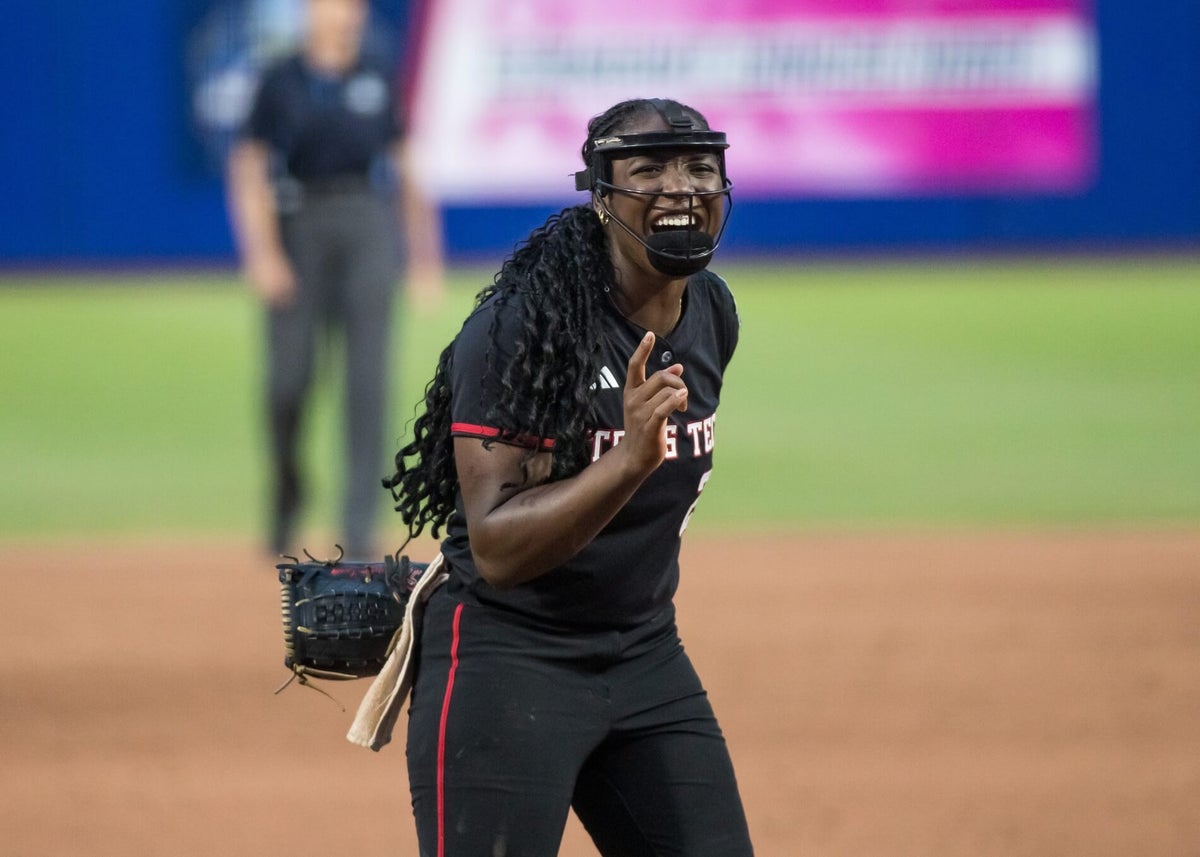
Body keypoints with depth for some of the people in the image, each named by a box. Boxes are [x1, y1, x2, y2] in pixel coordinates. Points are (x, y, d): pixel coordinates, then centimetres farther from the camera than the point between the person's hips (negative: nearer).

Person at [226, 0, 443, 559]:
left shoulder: (381, 81, 12)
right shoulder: (280, 82, 5)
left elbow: (408, 165, 15)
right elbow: (249, 169, 1)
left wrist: (424, 253, 10)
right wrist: (261, 251, -11)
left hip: (368, 224, 1)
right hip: (298, 227, -1)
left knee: (367, 377, -7)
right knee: (289, 376, -1)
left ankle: (359, 529, -8)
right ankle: (285, 505, 23)